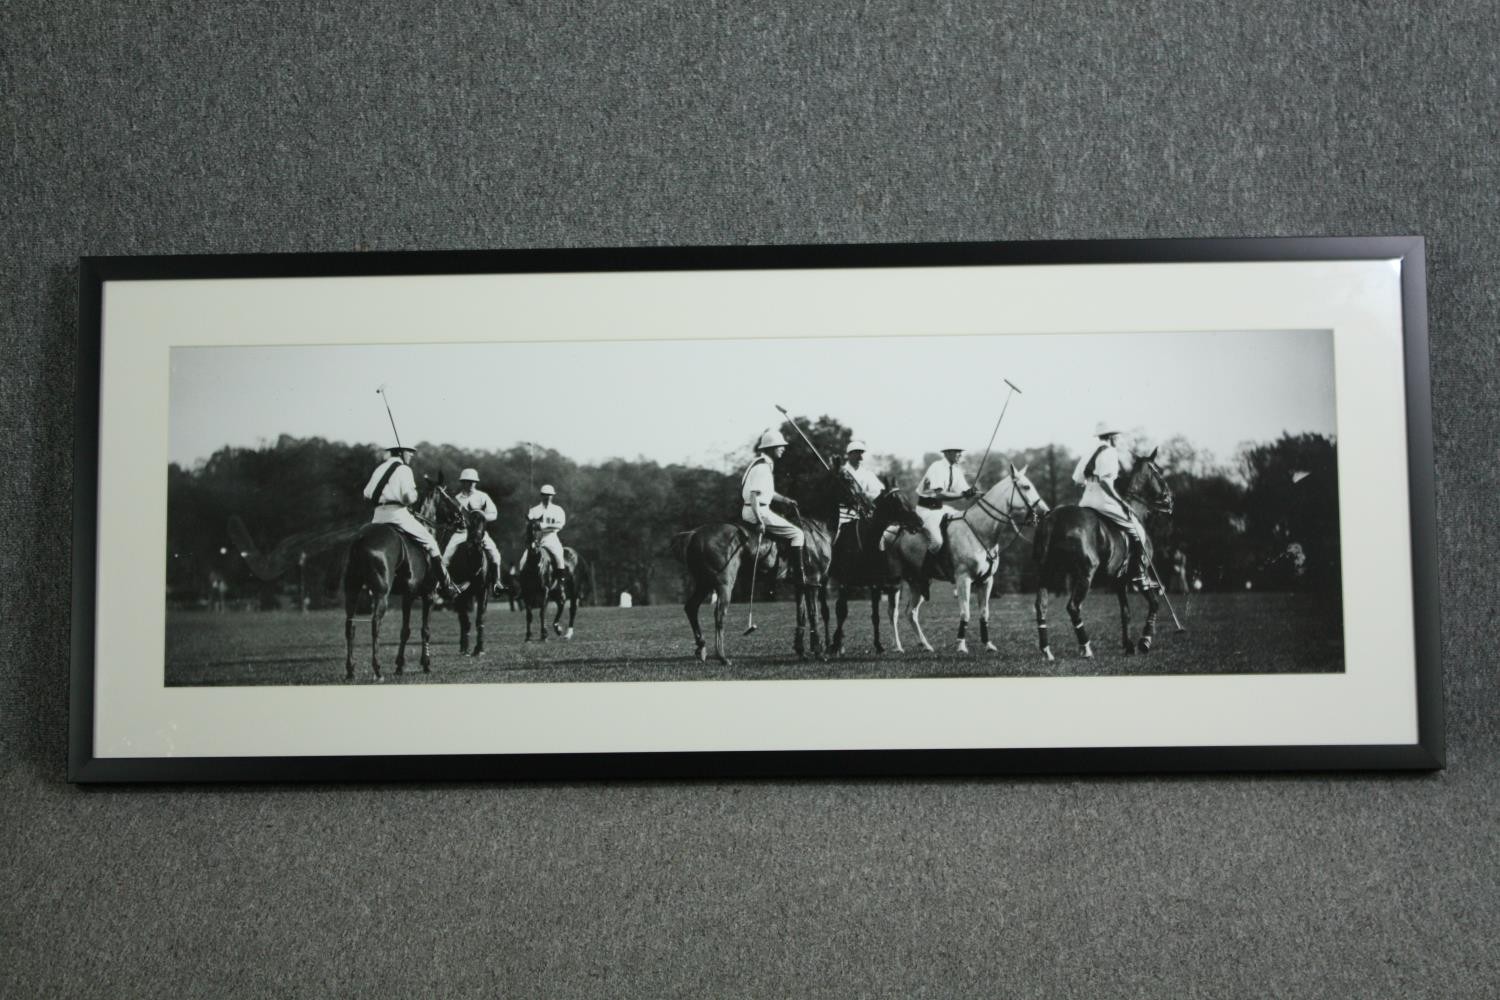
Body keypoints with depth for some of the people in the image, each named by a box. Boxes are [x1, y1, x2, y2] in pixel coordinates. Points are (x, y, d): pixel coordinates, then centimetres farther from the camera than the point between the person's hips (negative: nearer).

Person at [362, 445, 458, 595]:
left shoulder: (380, 468, 16)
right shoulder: (403, 469, -4)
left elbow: (367, 494, 13)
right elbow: (409, 497, -14)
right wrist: (414, 494, 7)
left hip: (378, 516, 6)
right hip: (397, 513, -6)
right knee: (431, 543, 3)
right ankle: (446, 585, 0)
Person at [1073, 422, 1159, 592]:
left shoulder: (1089, 453, 17)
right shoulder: (1110, 453, -9)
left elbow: (1077, 479, 18)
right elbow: (1104, 480, -21)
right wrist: (1121, 501, -18)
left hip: (1086, 500, 8)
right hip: (1103, 500, -8)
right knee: (1136, 529, 0)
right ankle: (1138, 578, -4)